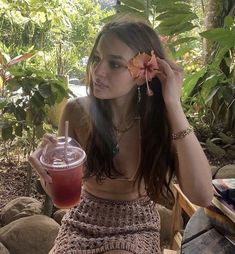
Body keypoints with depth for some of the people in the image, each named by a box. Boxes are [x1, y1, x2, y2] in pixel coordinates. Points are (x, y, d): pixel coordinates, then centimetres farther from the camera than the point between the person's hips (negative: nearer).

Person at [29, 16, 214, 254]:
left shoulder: (161, 118, -16)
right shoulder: (77, 110, -15)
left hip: (136, 226, 0)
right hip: (83, 220, 1)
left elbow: (202, 196, -29)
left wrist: (173, 104, -32)